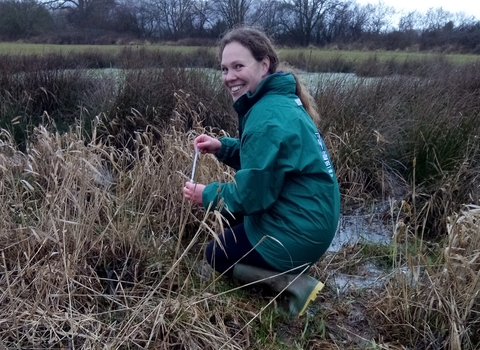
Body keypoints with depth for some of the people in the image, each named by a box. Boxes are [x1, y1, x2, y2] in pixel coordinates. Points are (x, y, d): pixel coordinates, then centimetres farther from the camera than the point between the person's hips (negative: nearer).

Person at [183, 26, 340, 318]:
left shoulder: (267, 118, -25)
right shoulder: (282, 99, 5)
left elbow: (252, 193, -21)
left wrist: (207, 195, -5)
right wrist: (222, 147, 2)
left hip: (299, 234, -9)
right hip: (317, 221, 9)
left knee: (216, 255, 13)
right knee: (231, 220, 29)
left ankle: (293, 282, -2)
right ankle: (290, 268, 17)